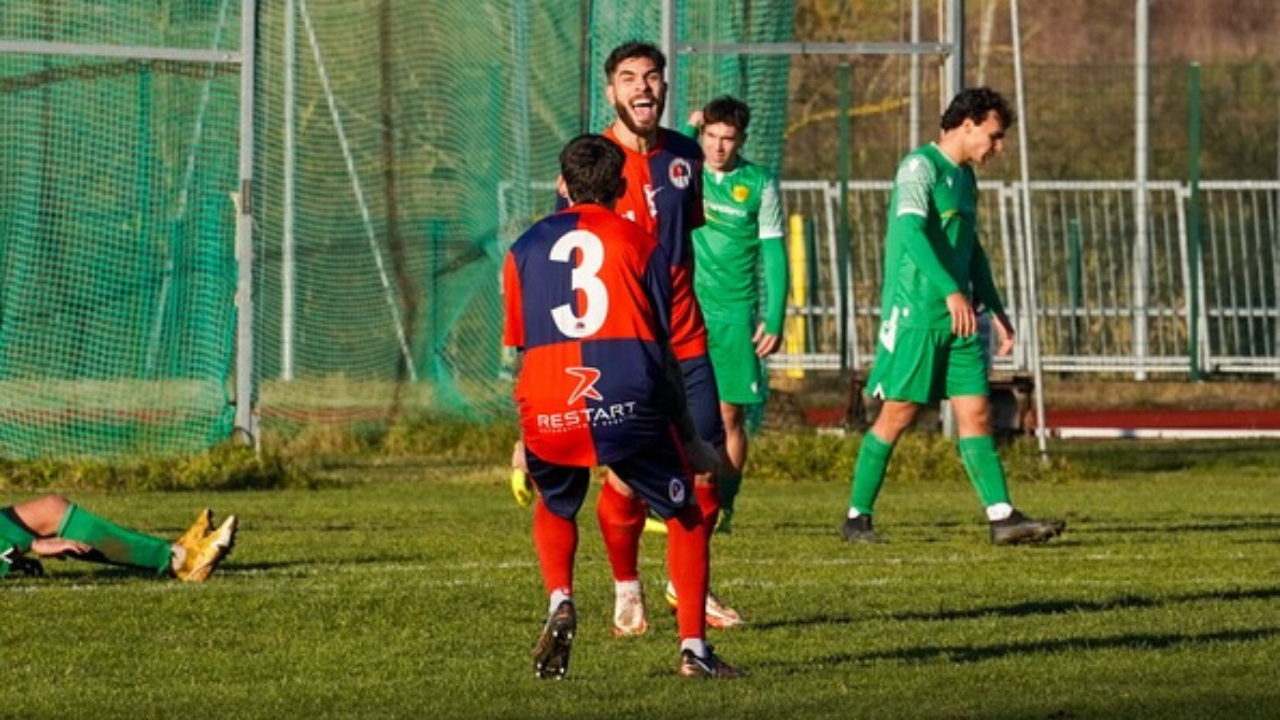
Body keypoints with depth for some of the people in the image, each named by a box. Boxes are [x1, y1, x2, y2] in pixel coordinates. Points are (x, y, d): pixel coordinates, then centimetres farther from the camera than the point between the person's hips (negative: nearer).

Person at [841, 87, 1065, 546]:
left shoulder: (965, 177, 18)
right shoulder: (920, 167, -9)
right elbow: (911, 231, -23)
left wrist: (996, 310, 26)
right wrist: (953, 291, -32)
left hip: (959, 318, 8)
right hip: (915, 314, -8)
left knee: (976, 413, 1)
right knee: (898, 415, -4)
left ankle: (1002, 517, -4)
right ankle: (857, 517, 6)